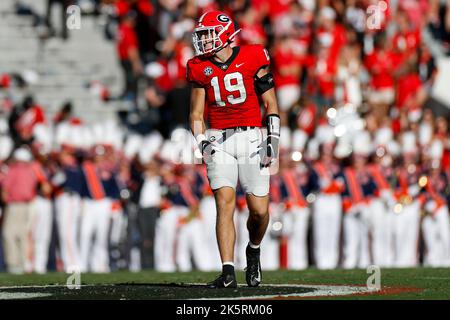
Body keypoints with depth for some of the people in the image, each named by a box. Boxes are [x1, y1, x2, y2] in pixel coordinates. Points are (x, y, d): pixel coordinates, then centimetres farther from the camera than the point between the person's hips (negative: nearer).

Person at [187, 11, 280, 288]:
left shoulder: (252, 58, -1)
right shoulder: (201, 68, 6)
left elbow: (271, 103, 4)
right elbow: (197, 114, 12)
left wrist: (273, 139, -3)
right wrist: (202, 142, -4)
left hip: (251, 138, -1)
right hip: (219, 139, 1)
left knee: (259, 210, -2)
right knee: (225, 204, -12)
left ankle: (254, 250, 30)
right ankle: (228, 273, -15)